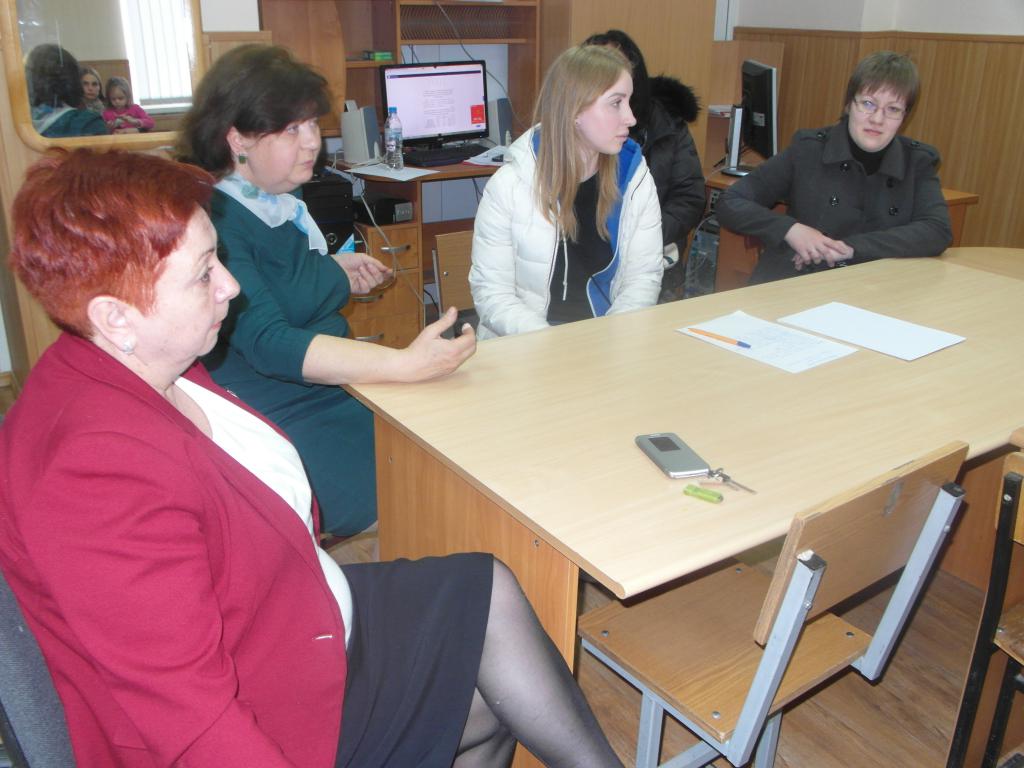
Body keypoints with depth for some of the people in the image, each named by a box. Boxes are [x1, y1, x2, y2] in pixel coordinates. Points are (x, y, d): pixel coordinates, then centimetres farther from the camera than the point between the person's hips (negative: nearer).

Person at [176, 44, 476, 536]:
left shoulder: (285, 200, 10)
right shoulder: (213, 222, -16)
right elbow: (267, 343, -29)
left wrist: (335, 269, 10)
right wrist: (407, 363, -37)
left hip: (330, 389, 8)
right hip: (272, 418, -8)